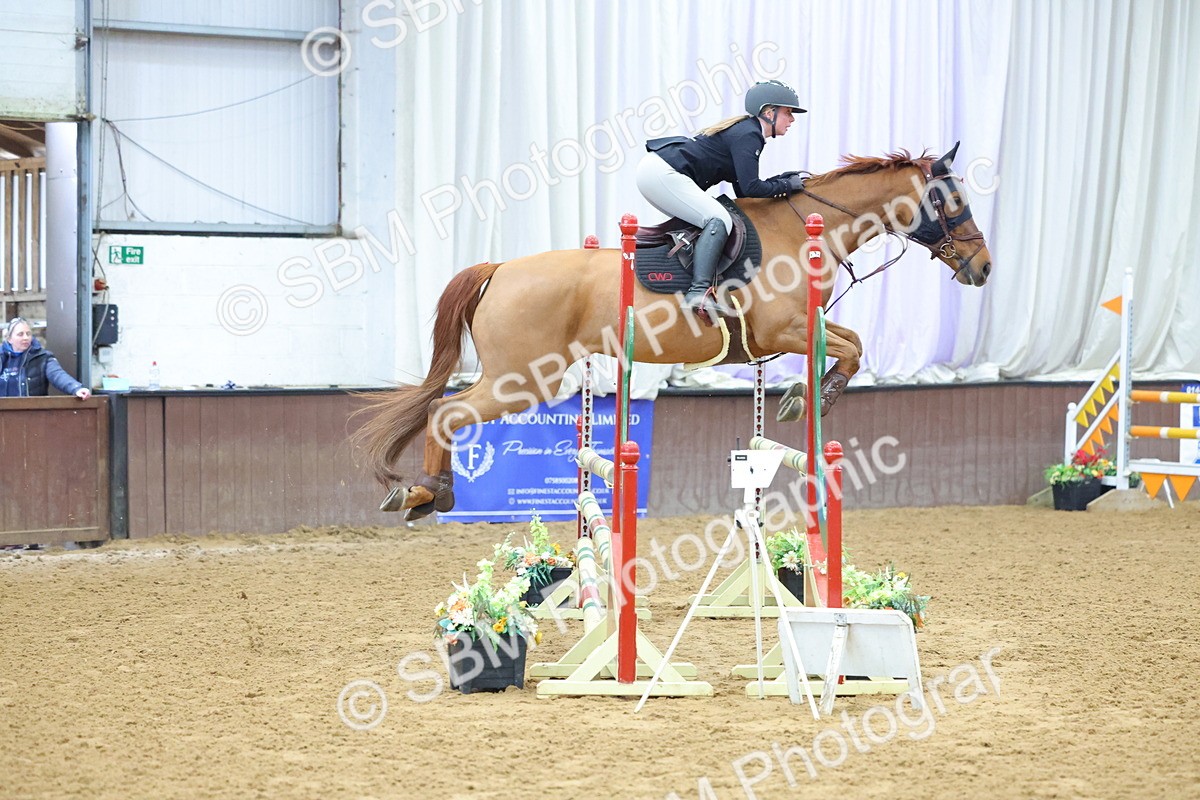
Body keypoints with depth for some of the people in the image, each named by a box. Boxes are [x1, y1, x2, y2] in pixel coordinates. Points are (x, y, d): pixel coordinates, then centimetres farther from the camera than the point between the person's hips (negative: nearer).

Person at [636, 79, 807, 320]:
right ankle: (698, 292, -32)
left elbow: (743, 191, 22)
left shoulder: (746, 131, 21)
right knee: (718, 220, -18)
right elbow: (750, 188, -19)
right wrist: (785, 186, -5)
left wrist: (782, 180, 14)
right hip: (662, 173, -11)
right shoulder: (748, 135, -10)